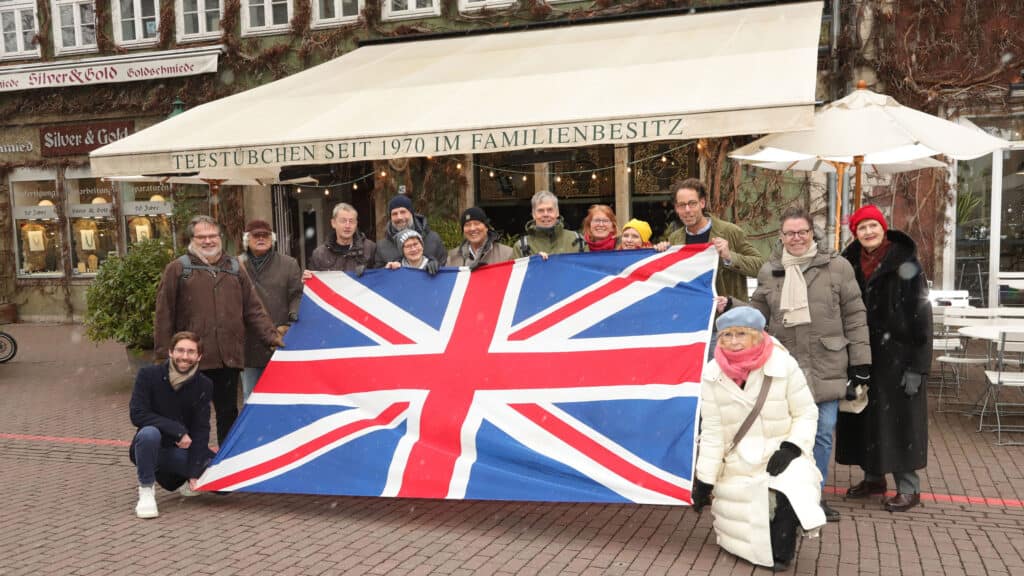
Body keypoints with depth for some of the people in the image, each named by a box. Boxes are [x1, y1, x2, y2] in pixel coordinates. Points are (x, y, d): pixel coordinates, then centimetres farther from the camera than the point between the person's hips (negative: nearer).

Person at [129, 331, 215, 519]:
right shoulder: (148, 375, -12)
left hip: (181, 451, 3)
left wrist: (194, 472, -15)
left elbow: (201, 430, -9)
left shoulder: (204, 385, -7)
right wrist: (177, 430, -26)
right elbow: (137, 414, -19)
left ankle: (175, 480, 14)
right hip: (150, 448, -3)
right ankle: (146, 490, -17)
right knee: (149, 433, -37)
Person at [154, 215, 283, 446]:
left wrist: (271, 335, 1)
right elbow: (164, 315, -1)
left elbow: (253, 308, 13)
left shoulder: (234, 268, 14)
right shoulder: (177, 269, 2)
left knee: (228, 412, 12)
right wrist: (165, 354, -5)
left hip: (229, 356, 3)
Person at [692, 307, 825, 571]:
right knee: (741, 540, 6)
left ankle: (780, 552, -5)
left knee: (790, 494, -34)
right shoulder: (713, 373, -8)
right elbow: (712, 431, -4)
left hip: (781, 457, -2)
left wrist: (791, 447, -20)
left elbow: (806, 413, -3)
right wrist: (704, 480, -3)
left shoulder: (783, 364, -12)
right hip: (737, 467, 2)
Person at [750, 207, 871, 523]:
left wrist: (860, 360, -2)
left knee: (823, 433, 6)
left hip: (826, 366, -1)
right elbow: (757, 315, 13)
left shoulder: (837, 266, 0)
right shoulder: (769, 271, 7)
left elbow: (854, 315, 0)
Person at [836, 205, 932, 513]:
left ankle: (908, 487, 11)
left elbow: (920, 315, -11)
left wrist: (917, 366, -16)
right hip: (860, 356, 5)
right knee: (863, 415, 11)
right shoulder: (851, 263, 6)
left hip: (895, 355, -5)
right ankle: (873, 476, 26)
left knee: (897, 417, 0)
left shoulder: (904, 263, -9)